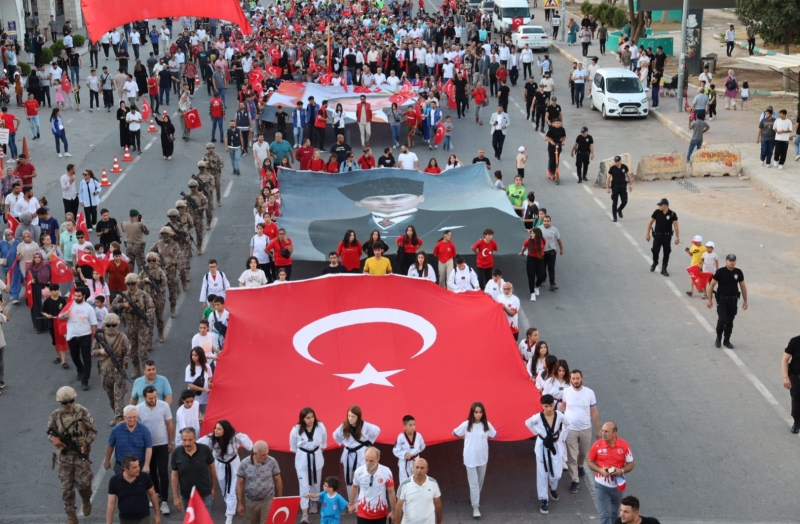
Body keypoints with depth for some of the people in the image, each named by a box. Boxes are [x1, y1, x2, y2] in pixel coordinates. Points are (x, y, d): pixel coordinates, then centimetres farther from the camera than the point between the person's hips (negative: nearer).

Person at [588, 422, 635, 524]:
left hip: (617, 486, 2)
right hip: (601, 485, -2)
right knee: (605, 514, -6)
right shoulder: (597, 445, -11)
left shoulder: (624, 445, -10)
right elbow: (590, 462, 1)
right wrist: (600, 470, -19)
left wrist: (622, 471, -21)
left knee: (614, 514, 21)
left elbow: (631, 464, -2)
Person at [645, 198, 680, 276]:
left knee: (666, 252, 3)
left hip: (667, 236, 0)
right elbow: (650, 223, 5)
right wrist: (647, 234, 3)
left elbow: (676, 226, -4)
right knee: (655, 251, -4)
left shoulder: (672, 214, -8)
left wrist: (677, 238, -7)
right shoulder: (657, 212, -4)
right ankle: (654, 263, 27)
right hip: (657, 235, 0)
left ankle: (664, 269, 16)